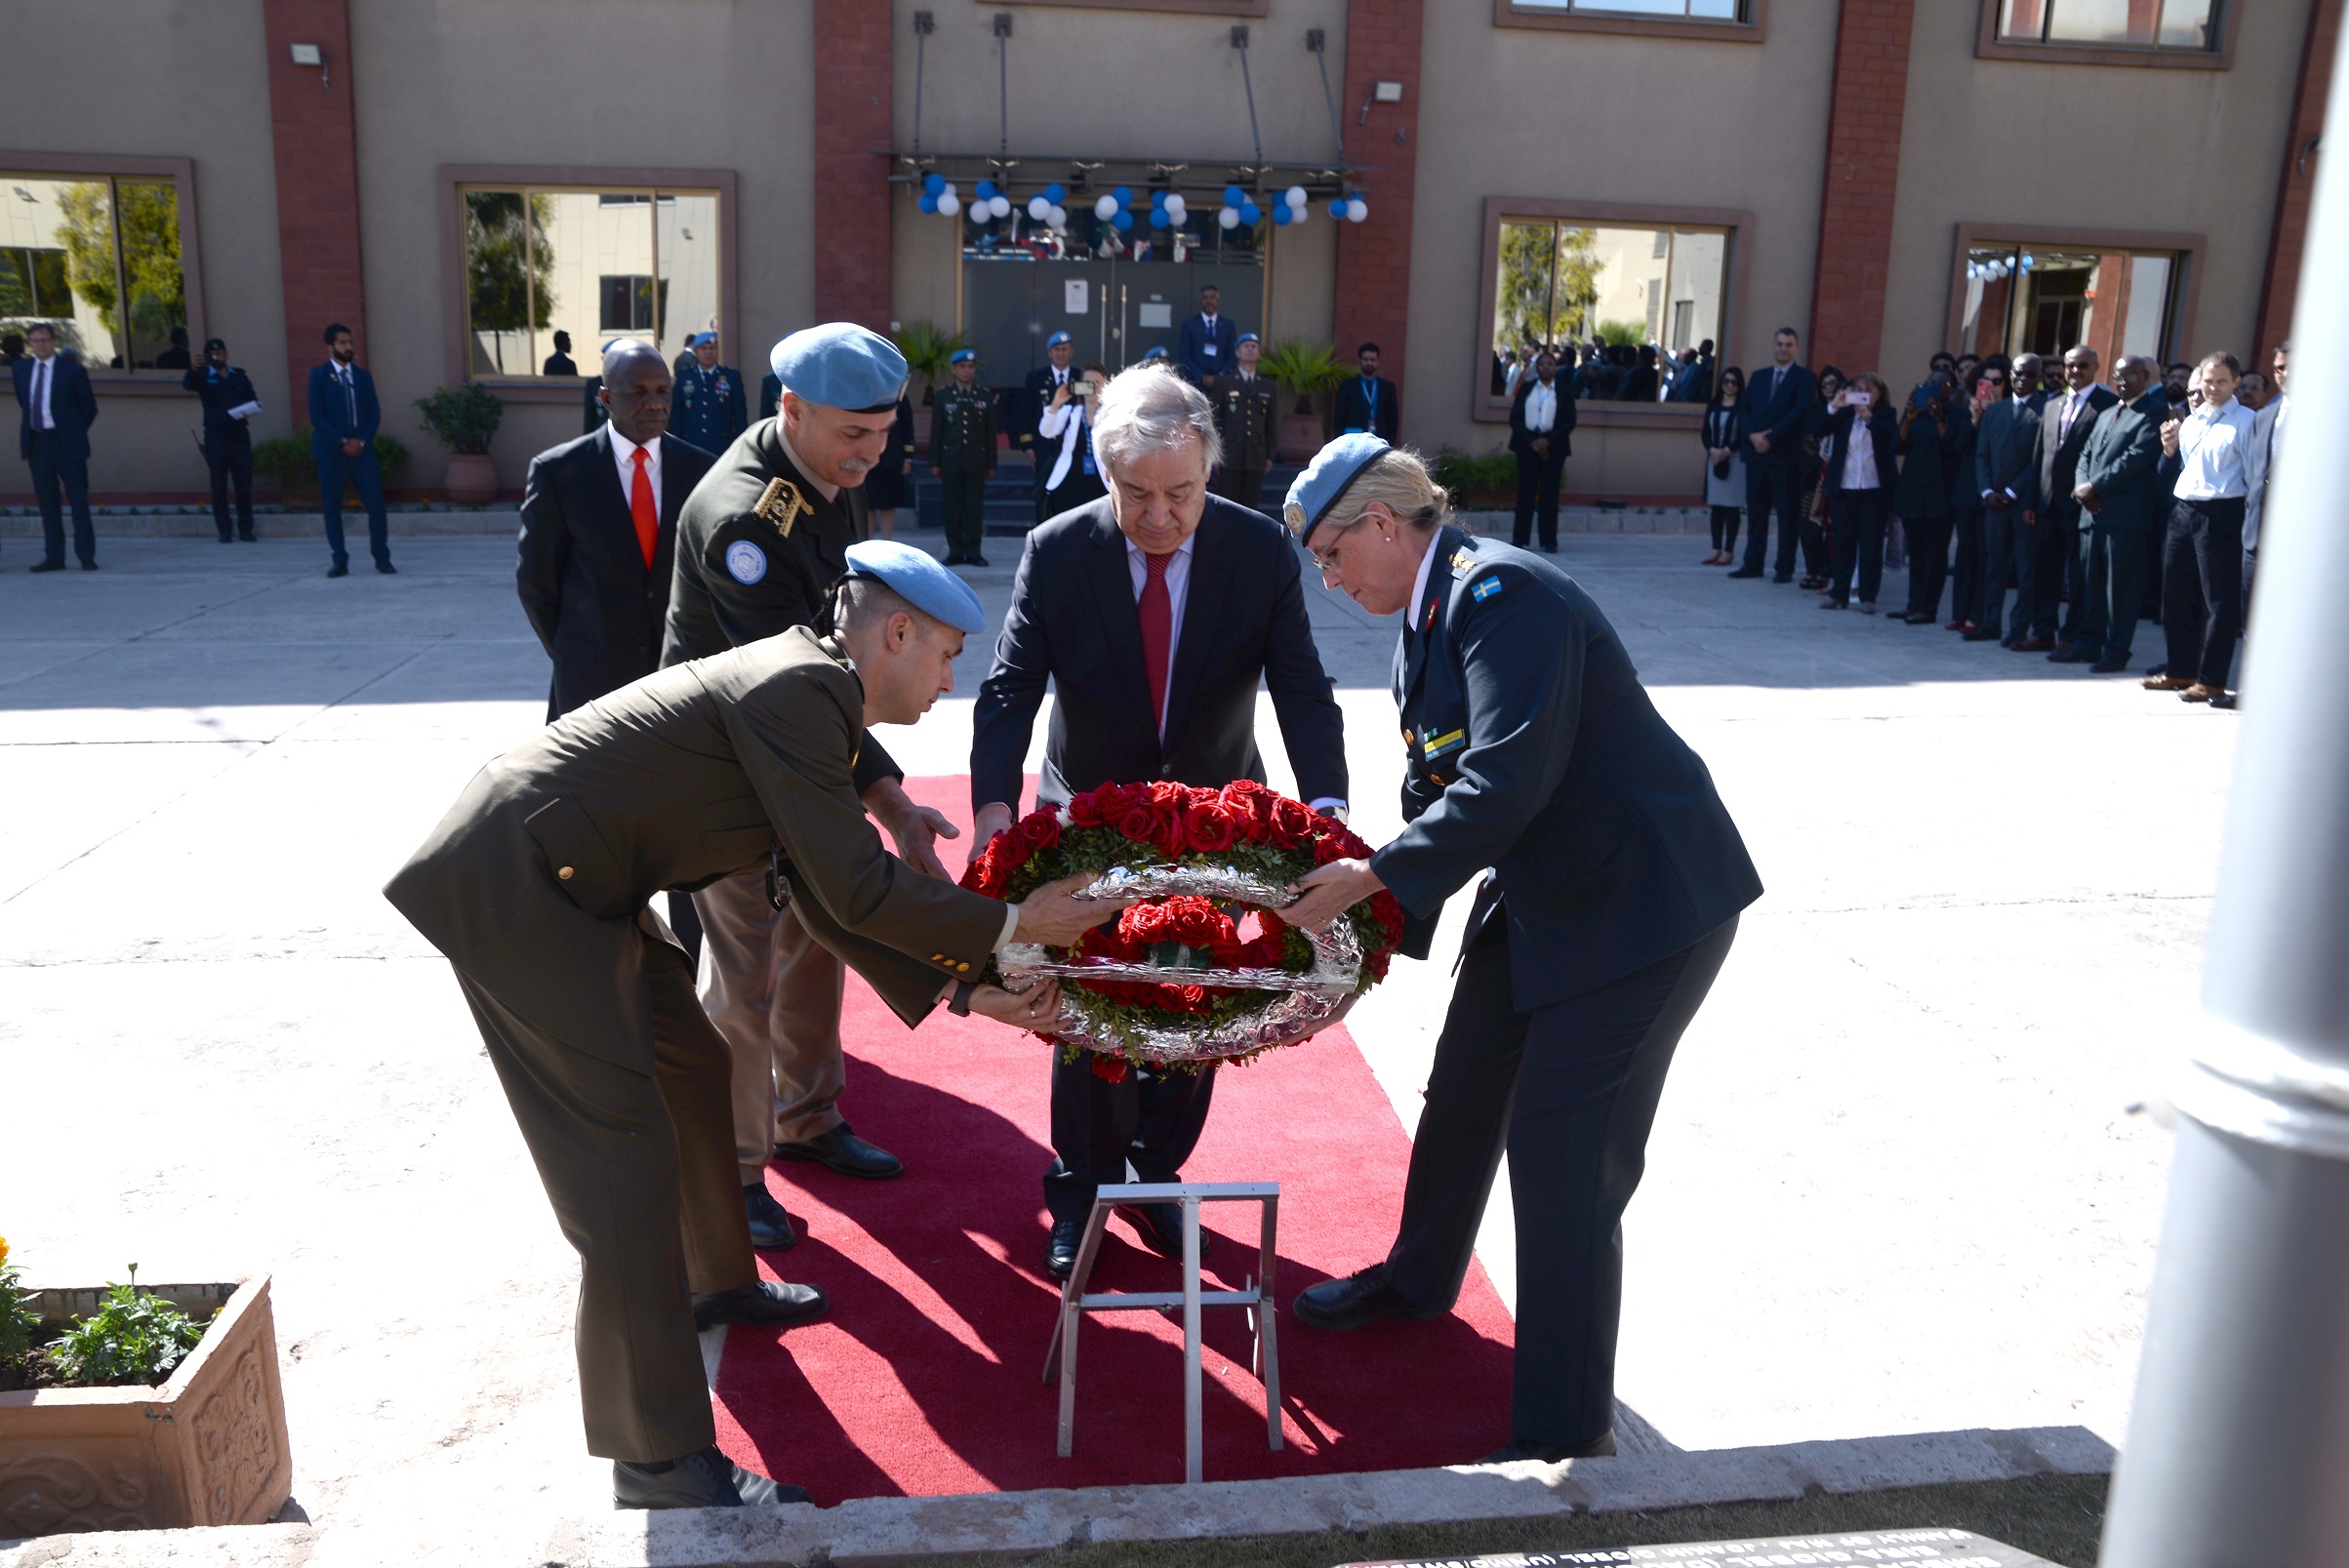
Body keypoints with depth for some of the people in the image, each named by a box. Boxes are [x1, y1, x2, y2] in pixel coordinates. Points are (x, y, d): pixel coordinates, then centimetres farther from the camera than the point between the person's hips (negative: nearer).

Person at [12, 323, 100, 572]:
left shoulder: (72, 370, -5)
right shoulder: (20, 369, 8)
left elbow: (89, 407, 1)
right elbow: (23, 402, 19)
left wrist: (73, 432, 5)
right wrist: (27, 431, 13)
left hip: (66, 443, -4)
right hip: (36, 442, 4)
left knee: (78, 500, 0)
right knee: (47, 502, 7)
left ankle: (86, 556, 4)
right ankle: (53, 556, 11)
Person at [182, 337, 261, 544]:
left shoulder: (240, 376, 13)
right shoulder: (203, 377, 5)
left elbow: (252, 400, 14)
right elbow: (187, 385, -15)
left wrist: (250, 409, -10)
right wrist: (193, 369, -35)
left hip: (240, 435, 2)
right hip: (216, 437, -2)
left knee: (244, 484, 1)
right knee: (219, 486, -1)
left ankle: (245, 529, 8)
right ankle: (225, 531, 2)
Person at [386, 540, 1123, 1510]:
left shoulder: (802, 690, 14)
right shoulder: (800, 689, -18)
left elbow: (827, 895, 17)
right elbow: (859, 891, -19)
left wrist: (961, 987, 13)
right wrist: (1014, 925, -8)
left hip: (571, 884, 11)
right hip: (516, 885, -11)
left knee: (691, 1068, 24)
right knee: (625, 1157, -8)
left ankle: (715, 1283, 46)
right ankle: (659, 1462, 3)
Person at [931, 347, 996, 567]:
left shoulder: (985, 396, 8)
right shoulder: (942, 396, 7)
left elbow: (990, 432, 8)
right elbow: (936, 431, 6)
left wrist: (991, 463, 4)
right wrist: (934, 462, 0)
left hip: (976, 461, 0)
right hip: (950, 460, 0)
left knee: (975, 507, -1)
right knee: (953, 508, 2)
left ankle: (973, 552, 3)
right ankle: (955, 551, 7)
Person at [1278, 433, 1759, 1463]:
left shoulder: (1503, 593, -24)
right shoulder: (1425, 625, 7)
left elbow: (1506, 783, -31)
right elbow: (1435, 788, 10)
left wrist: (1376, 877, -23)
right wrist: (1372, 897, 0)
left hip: (1642, 900, -10)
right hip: (1537, 893, 10)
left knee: (1564, 1155, -7)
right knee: (1462, 1098, 22)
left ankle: (1566, 1429, 8)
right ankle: (1416, 1282, 47)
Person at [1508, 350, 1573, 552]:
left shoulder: (1564, 391, 5)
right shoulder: (1526, 388, 7)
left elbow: (1569, 422, 0)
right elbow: (1515, 418, 2)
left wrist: (1548, 441, -12)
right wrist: (1531, 441, -10)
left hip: (1553, 445, -1)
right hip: (1527, 443, 1)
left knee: (1549, 493, -1)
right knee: (1525, 491, -1)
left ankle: (1549, 541, 1)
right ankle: (1519, 539, 2)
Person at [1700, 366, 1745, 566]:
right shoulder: (1713, 405, 10)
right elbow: (1705, 433, 7)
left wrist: (1727, 451, -16)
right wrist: (1712, 450, -10)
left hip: (1735, 460, -4)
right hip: (1714, 459, 4)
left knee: (1731, 506, -3)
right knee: (1716, 506, 6)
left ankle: (1729, 551, 0)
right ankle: (1716, 549, 11)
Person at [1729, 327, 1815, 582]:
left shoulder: (1805, 378, 1)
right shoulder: (1758, 376, 16)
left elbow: (1800, 412, -10)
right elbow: (1743, 408, 8)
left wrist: (1771, 438, -15)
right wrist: (1752, 435, -10)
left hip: (1786, 456, -5)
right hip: (1756, 453, 5)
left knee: (1787, 514, -1)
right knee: (1756, 511, 7)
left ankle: (1785, 568, 2)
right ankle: (1753, 564, 12)